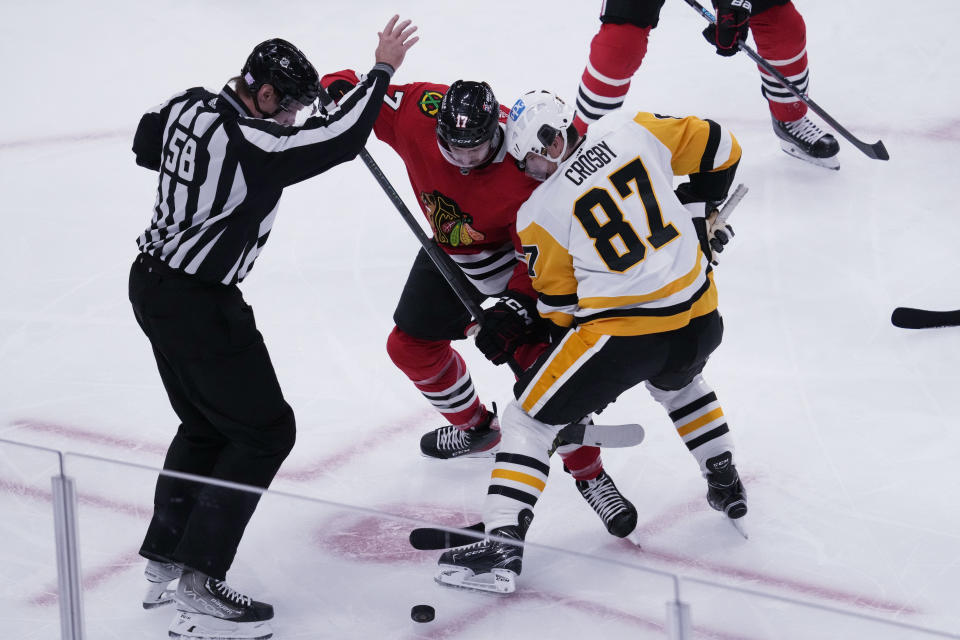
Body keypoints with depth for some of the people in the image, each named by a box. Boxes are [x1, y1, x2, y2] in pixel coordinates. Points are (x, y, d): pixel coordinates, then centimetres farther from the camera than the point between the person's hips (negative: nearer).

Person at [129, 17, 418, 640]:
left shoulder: (188, 105, 1)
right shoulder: (253, 144, -24)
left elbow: (146, 147, 21)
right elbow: (341, 140, -20)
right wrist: (383, 69, -9)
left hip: (153, 281, 9)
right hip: (200, 304, -9)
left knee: (206, 424, 22)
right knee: (264, 430, -1)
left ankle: (163, 563, 27)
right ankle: (199, 588, -4)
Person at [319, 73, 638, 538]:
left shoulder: (524, 173, -37)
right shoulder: (417, 113, -28)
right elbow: (347, 87, -16)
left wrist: (515, 307, -41)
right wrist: (337, 92, -39)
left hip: (517, 255, -6)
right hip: (450, 250, 6)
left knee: (537, 363, -19)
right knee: (411, 344, 14)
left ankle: (590, 475, -3)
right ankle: (475, 427, 41)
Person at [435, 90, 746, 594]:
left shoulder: (538, 214, -5)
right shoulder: (634, 132, 2)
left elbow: (560, 306, 3)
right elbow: (718, 147, 11)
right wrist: (697, 215, 24)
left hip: (623, 333, -5)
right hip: (699, 322, 6)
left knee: (528, 419, 8)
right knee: (677, 381, 41)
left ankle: (502, 543, -2)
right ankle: (725, 483, 41)